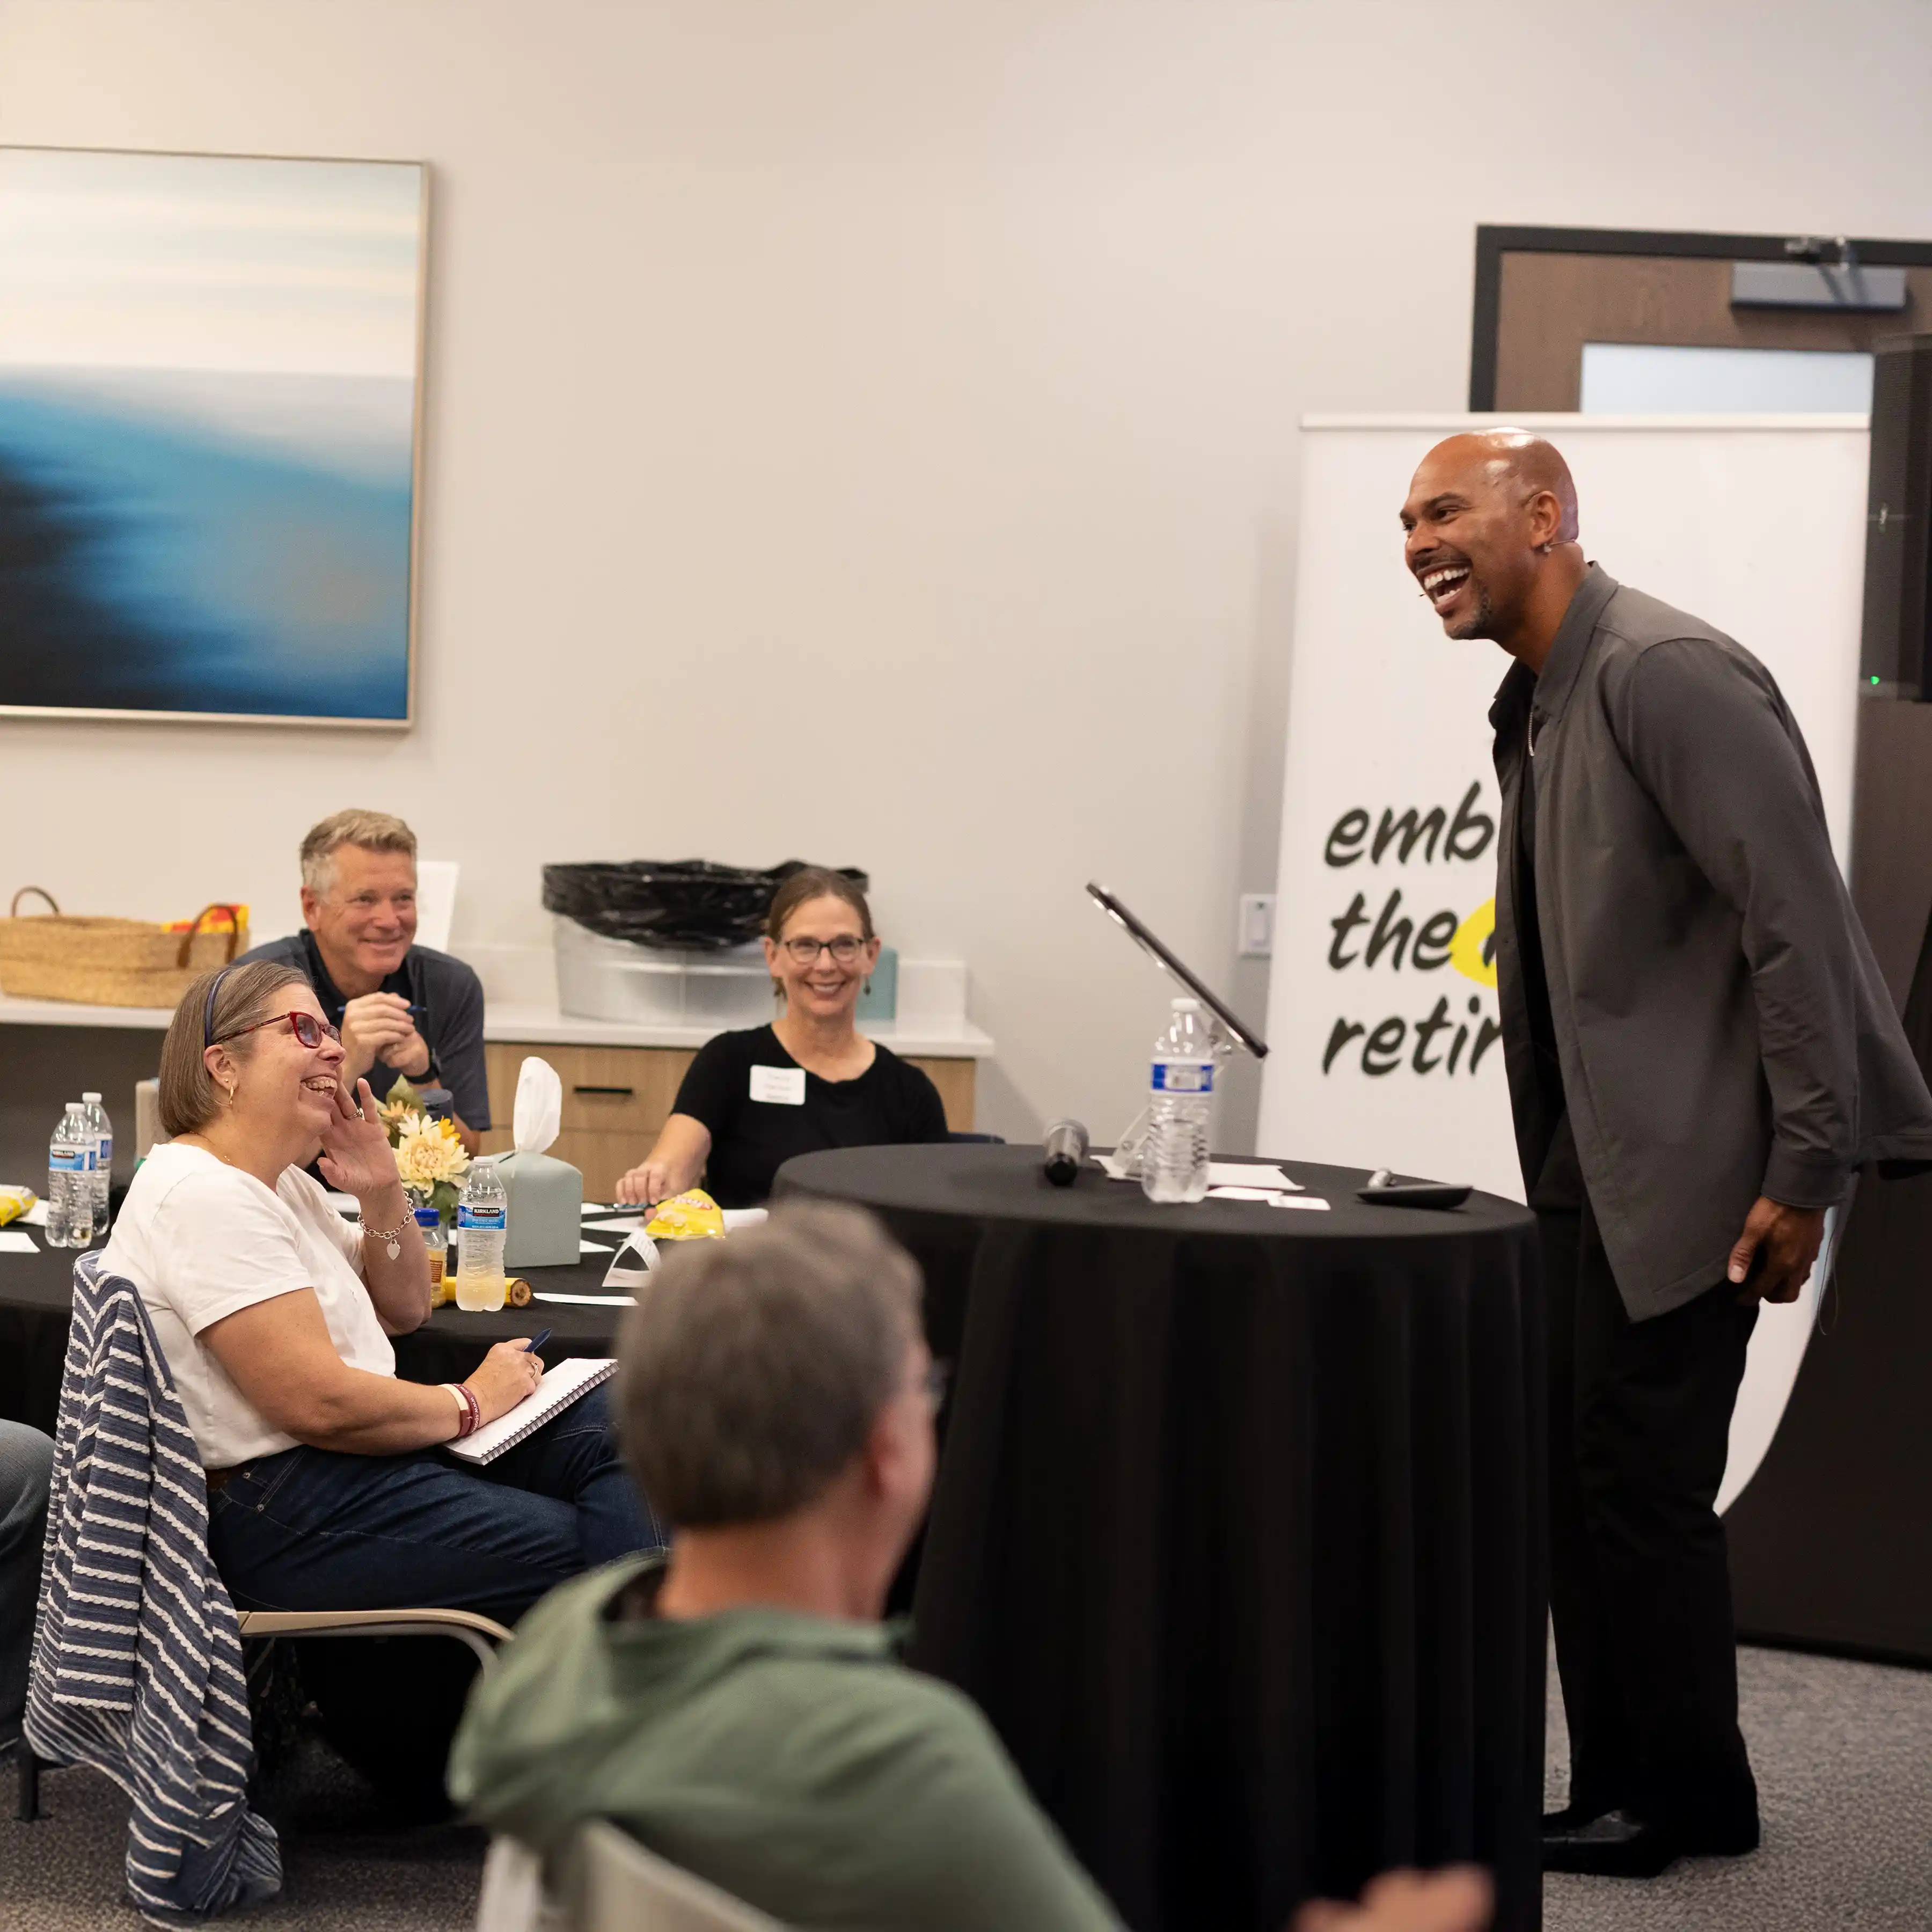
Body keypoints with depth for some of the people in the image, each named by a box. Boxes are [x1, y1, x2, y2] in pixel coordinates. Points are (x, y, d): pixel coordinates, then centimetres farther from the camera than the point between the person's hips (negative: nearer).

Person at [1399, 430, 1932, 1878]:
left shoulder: (1667, 673, -17)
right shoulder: (1535, 706, 13)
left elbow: (1797, 920, -20)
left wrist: (1806, 1174, -21)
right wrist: (1562, 1163, 18)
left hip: (1686, 1164, -10)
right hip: (1592, 1164, 10)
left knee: (1643, 1479, -3)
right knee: (1577, 1473, 12)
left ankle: (1685, 1798, 12)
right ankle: (1621, 1791, 22)